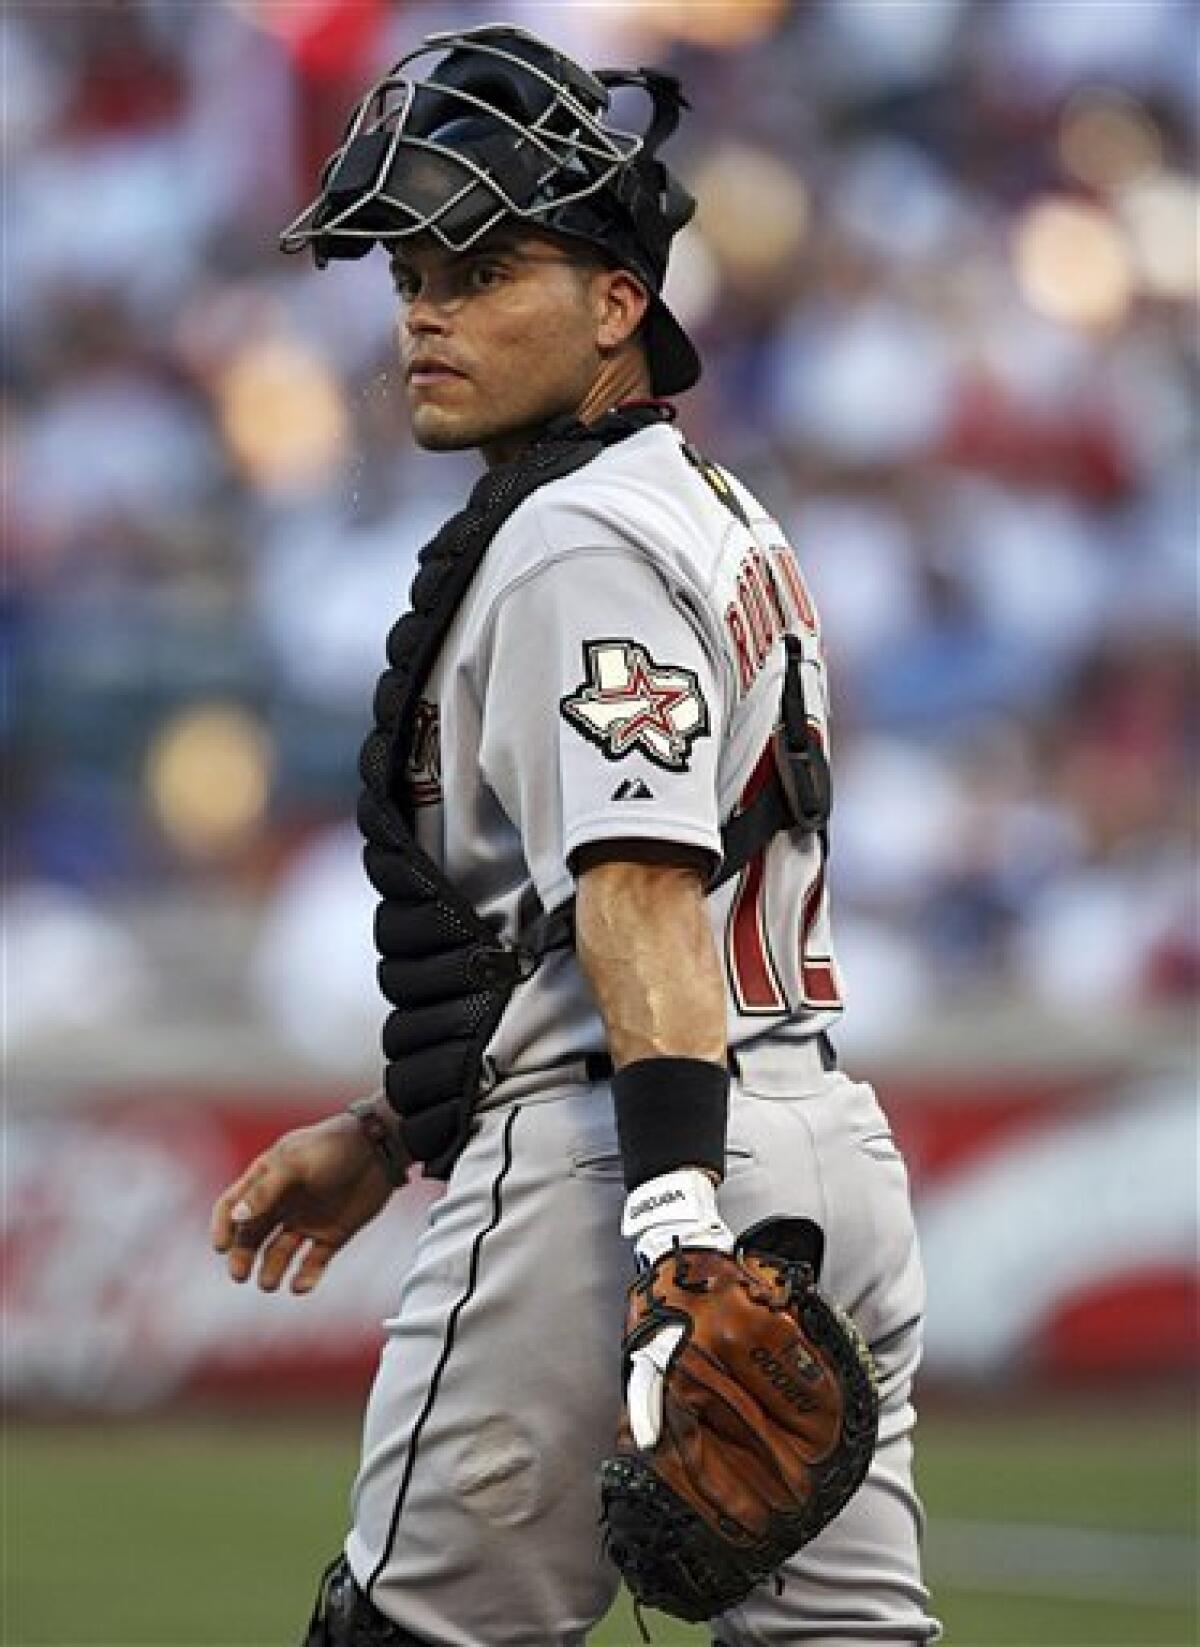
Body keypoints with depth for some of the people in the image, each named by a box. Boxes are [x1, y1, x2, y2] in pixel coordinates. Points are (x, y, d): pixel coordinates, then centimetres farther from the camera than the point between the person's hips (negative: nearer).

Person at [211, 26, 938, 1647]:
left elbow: (645, 896, -22)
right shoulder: (724, 515, 22)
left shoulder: (584, 538, -9)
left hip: (602, 1172, -10)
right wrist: (385, 1135, 31)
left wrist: (677, 1237, -31)